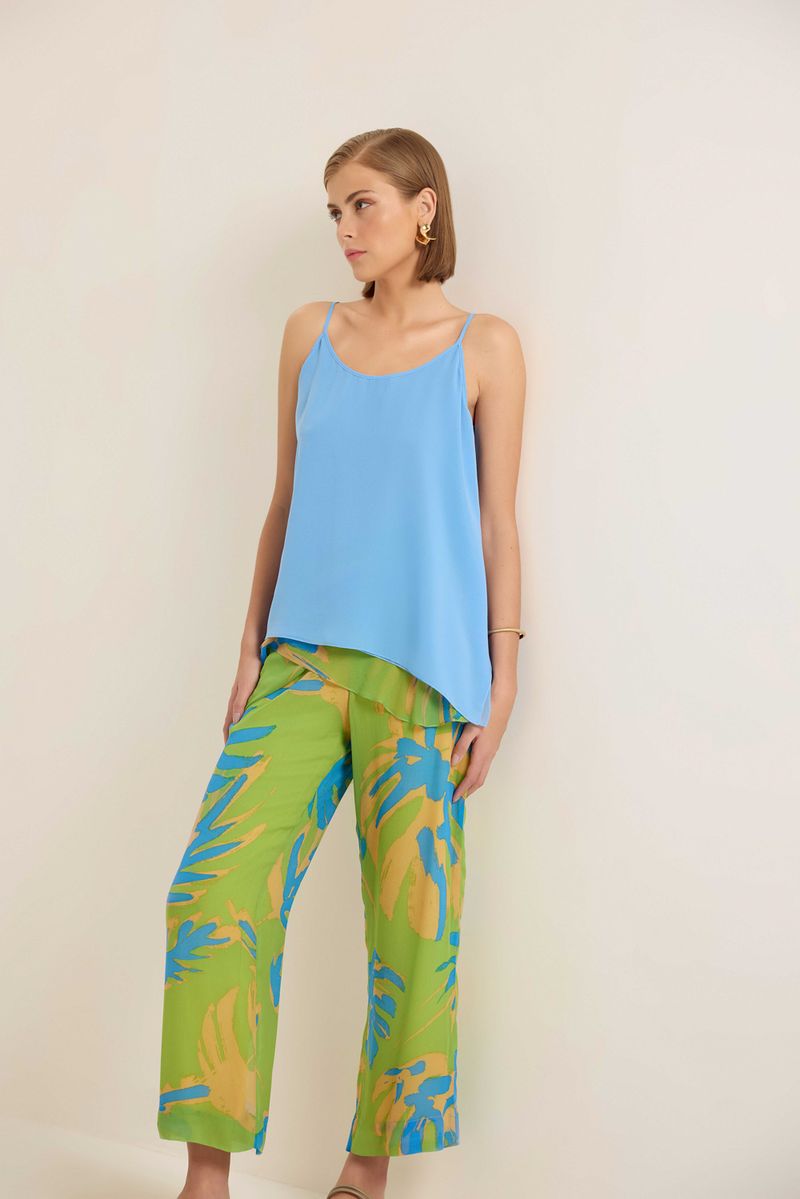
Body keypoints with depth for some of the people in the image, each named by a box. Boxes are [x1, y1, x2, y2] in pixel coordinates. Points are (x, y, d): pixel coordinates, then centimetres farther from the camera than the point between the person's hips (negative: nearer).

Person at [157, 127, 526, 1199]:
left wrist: (502, 682, -1)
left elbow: (497, 520, 2)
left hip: (424, 672, -3)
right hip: (305, 659, 3)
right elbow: (284, 503, 15)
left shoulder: (485, 347, 3)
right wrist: (253, 650, 12)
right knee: (216, 893, -10)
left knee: (411, 926, 1)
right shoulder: (312, 334, 12)